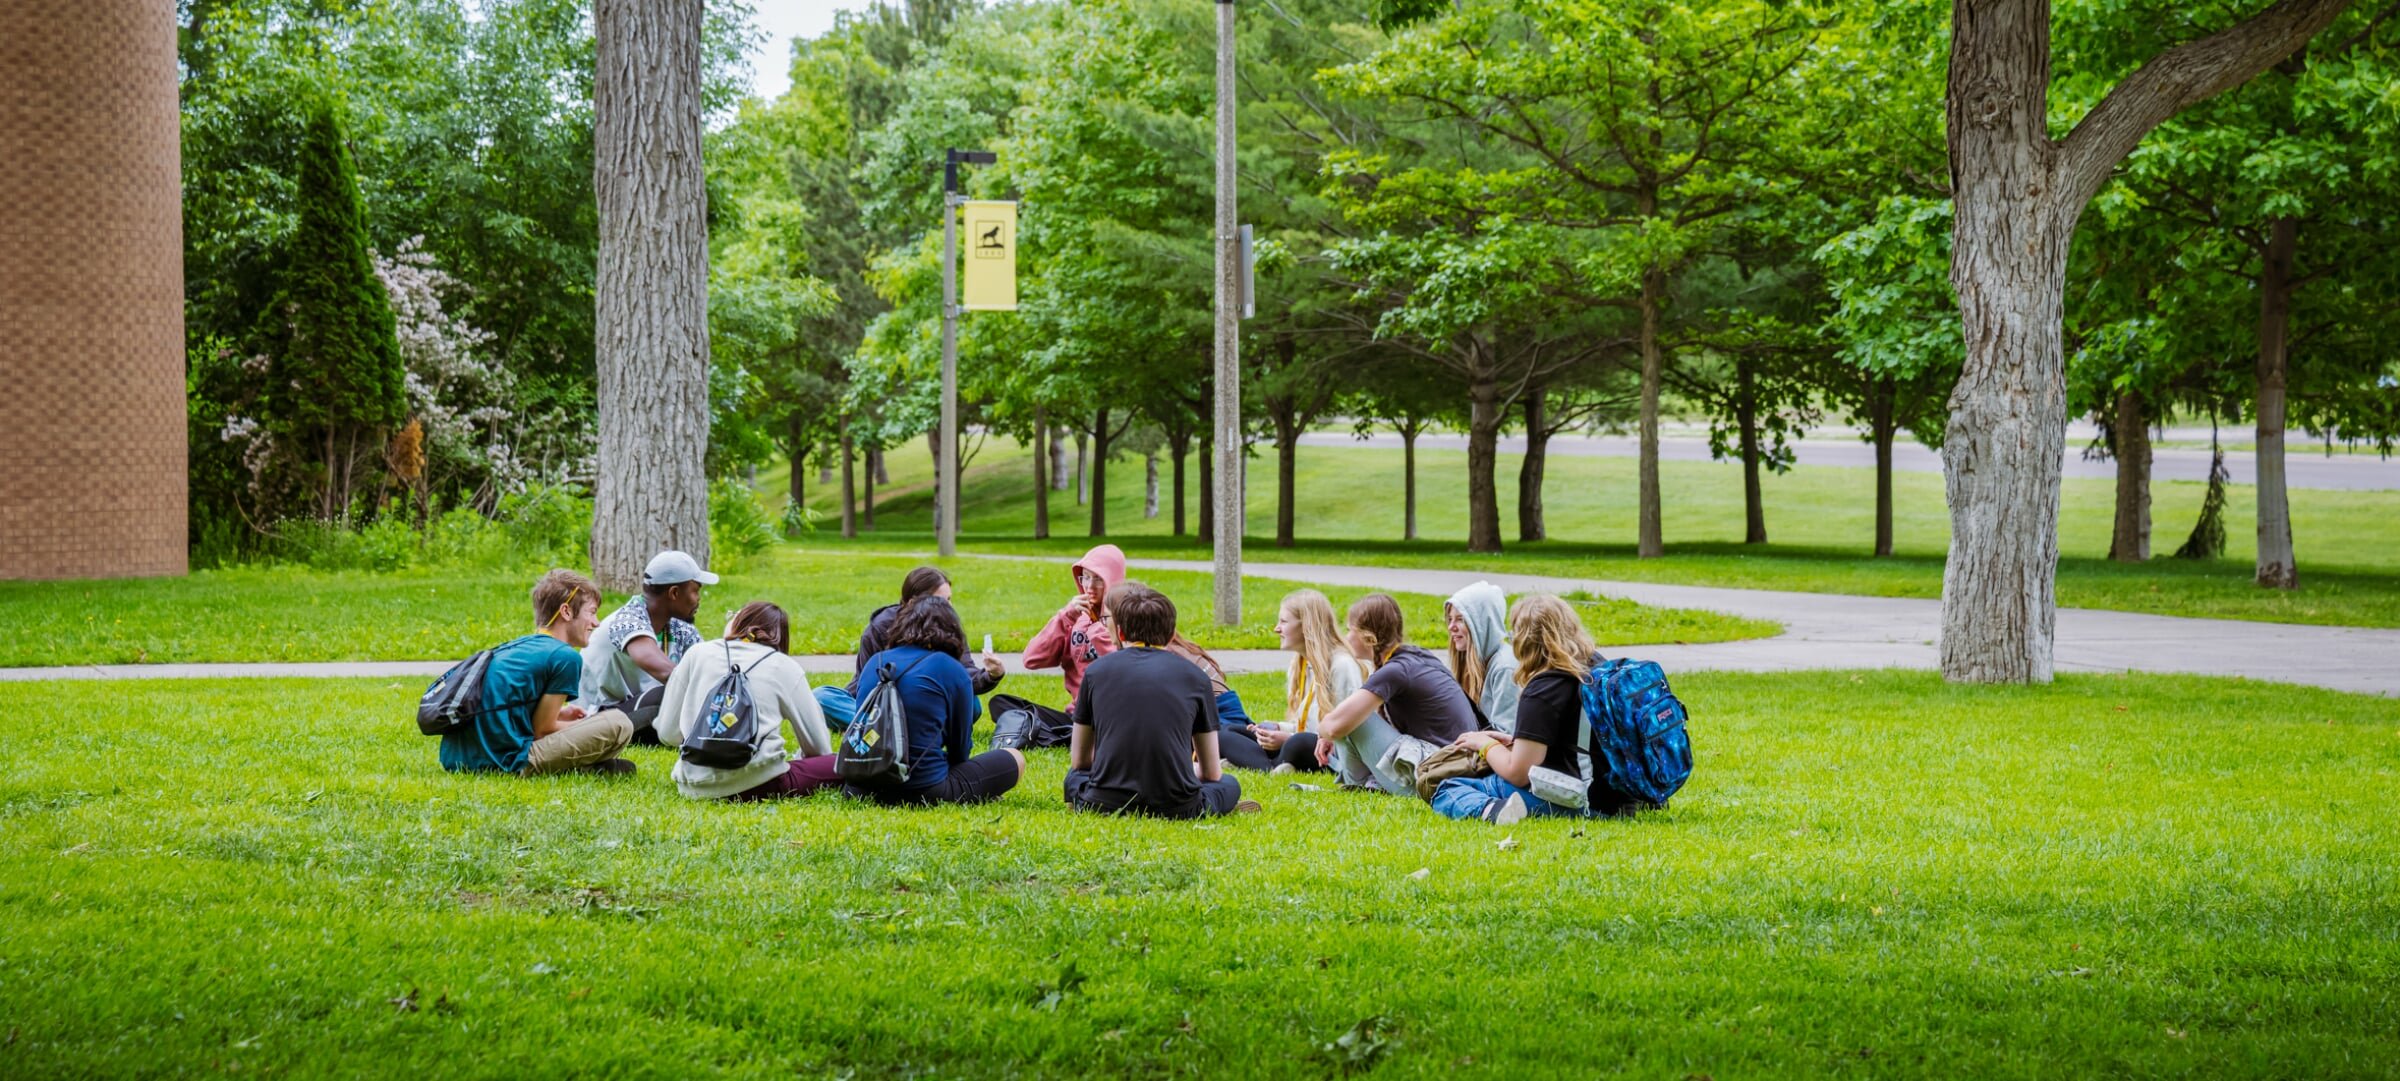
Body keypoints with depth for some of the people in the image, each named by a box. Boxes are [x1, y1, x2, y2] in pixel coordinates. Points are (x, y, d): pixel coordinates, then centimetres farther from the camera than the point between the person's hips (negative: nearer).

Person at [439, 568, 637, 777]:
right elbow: (542, 730, 0)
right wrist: (583, 725, 18)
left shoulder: (515, 646, 20)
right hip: (507, 765, -9)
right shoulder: (563, 656, -4)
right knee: (618, 724, -8)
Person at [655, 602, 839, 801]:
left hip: (694, 786, 3)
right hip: (757, 786, -3)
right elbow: (819, 746, 12)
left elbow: (667, 734, 12)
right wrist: (798, 758, 35)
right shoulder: (785, 666, 11)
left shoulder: (697, 654, 14)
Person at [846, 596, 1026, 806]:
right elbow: (960, 746, 8)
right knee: (1013, 760, 14)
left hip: (863, 789, 4)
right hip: (924, 791, -4)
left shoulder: (874, 663, 10)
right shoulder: (952, 671, -3)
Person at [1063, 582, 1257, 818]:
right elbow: (1212, 772, 15)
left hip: (1106, 805, 1)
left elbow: (1079, 761, 19)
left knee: (1075, 776, 35)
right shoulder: (1195, 675, 7)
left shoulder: (1096, 670, 9)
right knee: (1229, 785, 30)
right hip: (1176, 809, -1)